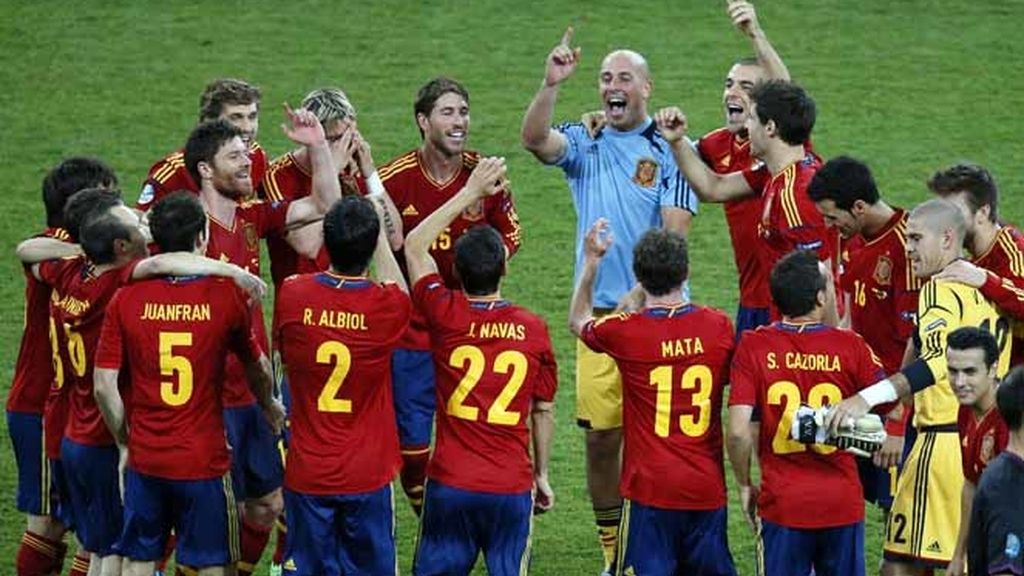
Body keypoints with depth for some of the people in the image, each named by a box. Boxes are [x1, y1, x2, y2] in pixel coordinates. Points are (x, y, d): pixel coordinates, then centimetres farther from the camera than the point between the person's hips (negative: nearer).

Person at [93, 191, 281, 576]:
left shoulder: (127, 299, -6)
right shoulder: (227, 296, -10)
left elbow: (104, 386, -8)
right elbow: (258, 368, 6)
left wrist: (124, 442, 8)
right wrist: (269, 408, 28)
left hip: (145, 459, 2)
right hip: (205, 459, -2)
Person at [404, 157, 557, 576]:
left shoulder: (446, 316, -6)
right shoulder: (533, 329, -4)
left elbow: (414, 244, 9)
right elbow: (544, 410, 5)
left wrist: (471, 192, 11)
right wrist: (542, 475, 18)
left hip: (450, 483, 0)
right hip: (512, 486, 0)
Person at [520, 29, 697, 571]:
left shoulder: (671, 149, 2)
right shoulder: (584, 144, 10)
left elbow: (674, 232, -5)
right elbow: (534, 140, -10)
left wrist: (644, 293, -16)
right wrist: (550, 85, -25)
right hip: (600, 308, 3)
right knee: (601, 434, 4)